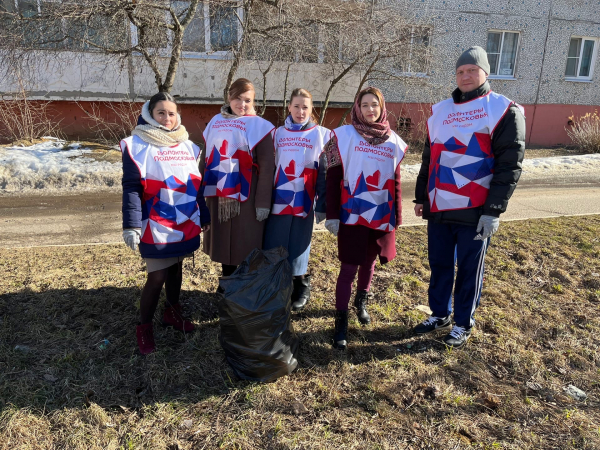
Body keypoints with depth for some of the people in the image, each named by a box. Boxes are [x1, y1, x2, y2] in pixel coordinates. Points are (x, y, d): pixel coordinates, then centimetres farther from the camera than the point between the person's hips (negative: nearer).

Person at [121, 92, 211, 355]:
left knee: (176, 270, 18)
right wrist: (131, 225, -21)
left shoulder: (187, 146, 9)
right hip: (156, 227, -5)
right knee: (157, 277, -1)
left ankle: (173, 312, 39)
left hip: (185, 224, 6)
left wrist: (204, 217, 18)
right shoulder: (138, 145, -8)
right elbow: (131, 187, -14)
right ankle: (144, 328, 18)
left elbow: (196, 184, 15)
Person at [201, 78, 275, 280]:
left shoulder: (259, 125, -5)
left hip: (246, 196, -5)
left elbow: (267, 166, -9)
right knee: (223, 241, 15)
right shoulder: (216, 122, 11)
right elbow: (205, 158, 15)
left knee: (247, 244, 2)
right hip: (218, 194, 5)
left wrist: (263, 201, -13)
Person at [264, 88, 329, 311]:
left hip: (304, 202, -2)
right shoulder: (278, 133, 10)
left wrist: (322, 205, -4)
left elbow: (325, 173, 1)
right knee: (273, 247, 5)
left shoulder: (322, 134, 3)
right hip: (278, 200, 2)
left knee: (298, 247, 6)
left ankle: (300, 287, 25)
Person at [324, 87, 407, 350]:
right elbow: (332, 177, -6)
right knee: (349, 267, -4)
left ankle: (361, 302, 40)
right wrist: (332, 214, -10)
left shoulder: (394, 141, 8)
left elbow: (395, 182, 13)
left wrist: (397, 217, 11)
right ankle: (341, 322, 5)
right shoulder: (344, 135, -3)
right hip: (352, 214, -4)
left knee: (369, 262, 17)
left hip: (381, 214, 4)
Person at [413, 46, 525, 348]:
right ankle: (439, 315, 33)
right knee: (439, 265, 14)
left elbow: (509, 165, -9)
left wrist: (493, 210, -15)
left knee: (469, 270, 7)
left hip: (475, 211, -5)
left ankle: (463, 324, 25)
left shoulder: (504, 110, -3)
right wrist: (421, 197, 17)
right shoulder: (439, 111, 13)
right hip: (438, 209, 5)